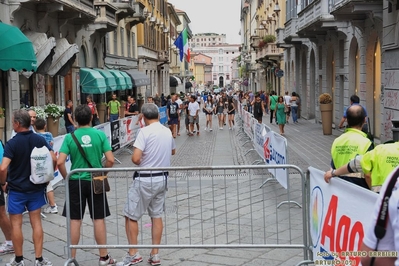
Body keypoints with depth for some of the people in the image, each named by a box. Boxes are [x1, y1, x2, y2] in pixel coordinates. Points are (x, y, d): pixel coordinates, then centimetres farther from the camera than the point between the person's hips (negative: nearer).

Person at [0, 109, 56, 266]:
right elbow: (53, 159, -5)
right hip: (36, 188, 4)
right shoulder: (40, 140, -2)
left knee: (16, 224, 8)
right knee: (36, 222, 9)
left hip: (16, 189, -4)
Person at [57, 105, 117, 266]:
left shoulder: (70, 137, -7)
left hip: (76, 182, 0)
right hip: (95, 181, 0)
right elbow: (110, 160, -10)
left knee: (75, 220, 7)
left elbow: (60, 162, -13)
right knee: (99, 219, 8)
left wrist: (67, 178, 2)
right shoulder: (100, 134, -7)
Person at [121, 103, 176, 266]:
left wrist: (138, 160, -2)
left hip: (145, 179, -7)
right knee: (156, 216, 13)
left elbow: (136, 159, -22)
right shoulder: (167, 131, 5)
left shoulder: (145, 131, -16)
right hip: (162, 178, 7)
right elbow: (173, 151, 24)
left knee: (130, 216, 5)